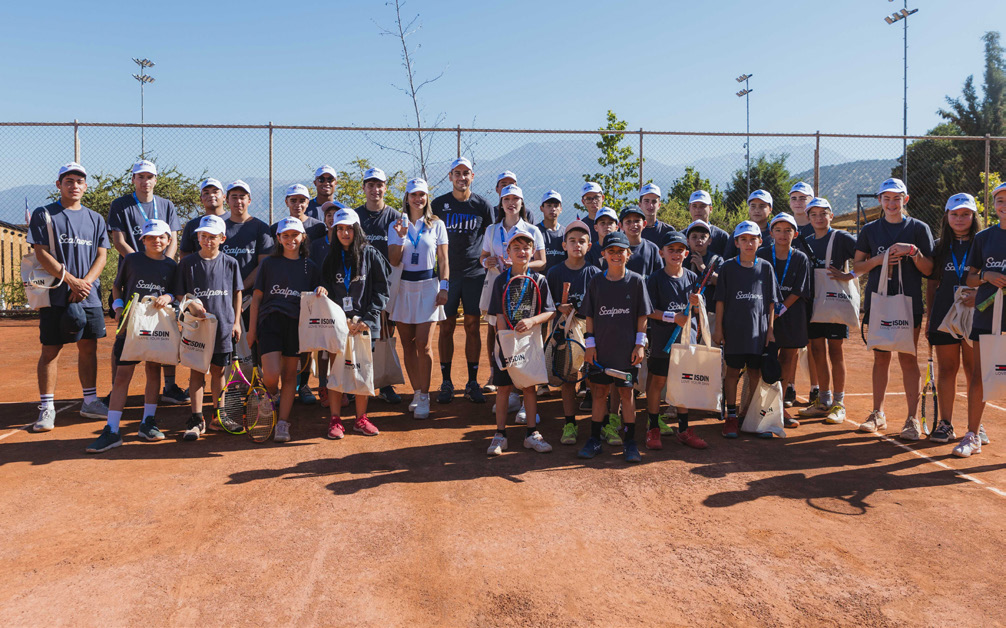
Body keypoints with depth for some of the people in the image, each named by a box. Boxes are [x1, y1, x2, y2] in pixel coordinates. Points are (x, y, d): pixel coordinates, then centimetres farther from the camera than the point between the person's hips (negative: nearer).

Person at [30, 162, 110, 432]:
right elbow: (42, 254, -5)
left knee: (88, 347, 7)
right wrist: (71, 281, -13)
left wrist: (85, 283, -8)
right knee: (50, 350, -1)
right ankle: (47, 408, 6)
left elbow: (101, 256, 8)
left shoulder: (95, 219, 14)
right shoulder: (44, 215, 2)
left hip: (89, 296, 4)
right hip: (56, 296, -3)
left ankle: (90, 402, 17)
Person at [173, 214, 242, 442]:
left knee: (218, 371, 10)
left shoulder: (230, 263, 4)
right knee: (196, 372, 1)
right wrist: (190, 304, -17)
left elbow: (237, 293, 10)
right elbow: (179, 294, 4)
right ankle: (197, 420, 6)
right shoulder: (188, 263, 2)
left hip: (223, 326, 1)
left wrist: (236, 321, 6)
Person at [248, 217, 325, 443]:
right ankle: (272, 395, 22)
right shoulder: (268, 263, 8)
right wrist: (252, 327, 5)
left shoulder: (310, 267, 11)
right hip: (270, 322, -1)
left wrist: (321, 291, -11)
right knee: (271, 376, -13)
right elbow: (257, 297, 9)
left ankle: (282, 424, 9)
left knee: (290, 376, 3)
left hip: (296, 324, 1)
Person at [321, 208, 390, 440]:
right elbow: (326, 291, 11)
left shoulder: (371, 255, 2)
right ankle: (335, 420, 9)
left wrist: (366, 319, -9)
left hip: (364, 324, -2)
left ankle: (361, 419, 15)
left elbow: (382, 291, -1)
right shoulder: (331, 259, 11)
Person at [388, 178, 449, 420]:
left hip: (428, 286, -2)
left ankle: (424, 396, 0)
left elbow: (443, 259, 5)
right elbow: (394, 260, -2)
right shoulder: (396, 225, 6)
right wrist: (401, 237, -15)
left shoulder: (436, 224, 5)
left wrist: (444, 286, -4)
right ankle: (416, 392, 17)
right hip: (403, 287, 2)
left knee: (423, 344, -9)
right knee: (408, 344, 5)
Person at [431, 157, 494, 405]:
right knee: (446, 327, 2)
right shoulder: (439, 204, 4)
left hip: (475, 273, 0)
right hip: (447, 273, 0)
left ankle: (472, 383, 9)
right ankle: (446, 383, 10)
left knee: (472, 327, 2)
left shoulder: (482, 205, 5)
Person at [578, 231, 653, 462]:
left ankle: (630, 442, 15)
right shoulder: (596, 282, 4)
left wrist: (640, 344, -4)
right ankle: (595, 439, 19)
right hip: (600, 348, 2)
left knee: (626, 392, 5)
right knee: (599, 392, 9)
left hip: (627, 349, -2)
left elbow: (642, 316, 1)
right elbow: (590, 316, 6)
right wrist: (590, 343, 0)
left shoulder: (636, 281, -1)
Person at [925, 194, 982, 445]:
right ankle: (945, 424, 11)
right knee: (947, 369, 5)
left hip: (975, 316, -2)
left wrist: (980, 295, -18)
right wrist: (929, 318, 9)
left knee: (974, 370, 2)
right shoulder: (940, 247, 10)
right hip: (944, 317, 2)